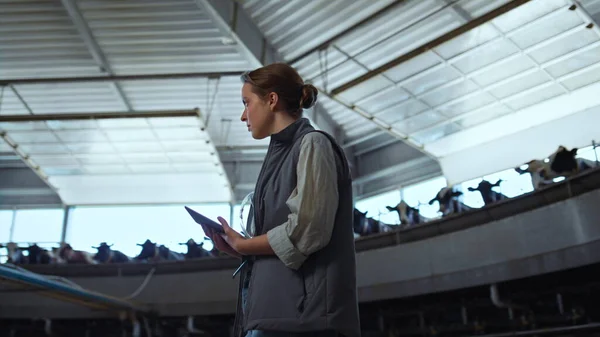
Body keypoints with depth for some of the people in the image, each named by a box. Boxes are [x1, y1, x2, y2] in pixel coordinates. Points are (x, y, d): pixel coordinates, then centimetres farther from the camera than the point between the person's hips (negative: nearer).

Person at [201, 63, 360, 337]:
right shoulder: (281, 154, 21)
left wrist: (242, 245, -3)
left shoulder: (312, 145, -3)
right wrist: (238, 247, 4)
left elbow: (305, 231, -15)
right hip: (273, 309, 8)